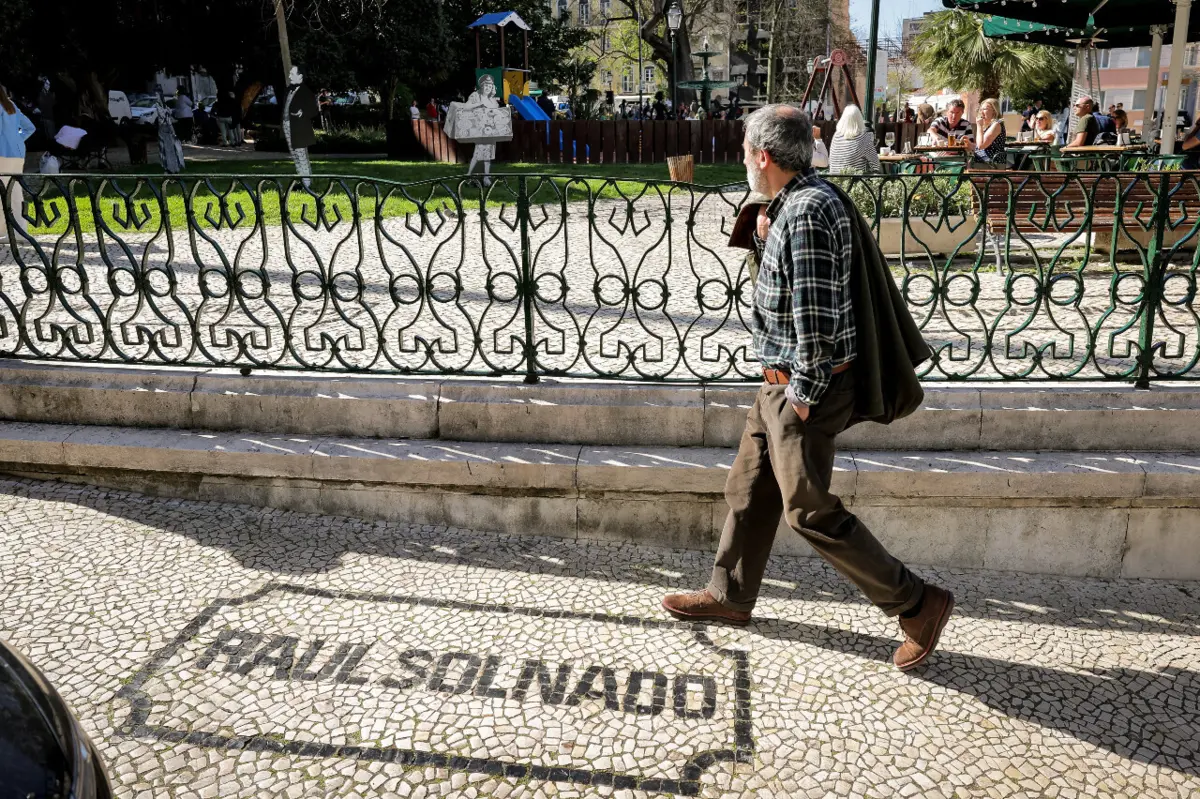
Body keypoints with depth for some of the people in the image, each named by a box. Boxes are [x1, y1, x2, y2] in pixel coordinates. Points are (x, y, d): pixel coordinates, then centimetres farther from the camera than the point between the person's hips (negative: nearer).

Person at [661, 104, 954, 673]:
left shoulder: (809, 210, -21)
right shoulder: (795, 202, 11)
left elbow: (816, 310, -25)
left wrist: (804, 393, -20)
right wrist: (767, 240, 7)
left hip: (803, 387, -10)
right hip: (782, 380, 10)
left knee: (809, 511, -3)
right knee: (748, 491, 18)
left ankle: (918, 605, 11)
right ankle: (729, 596, 33)